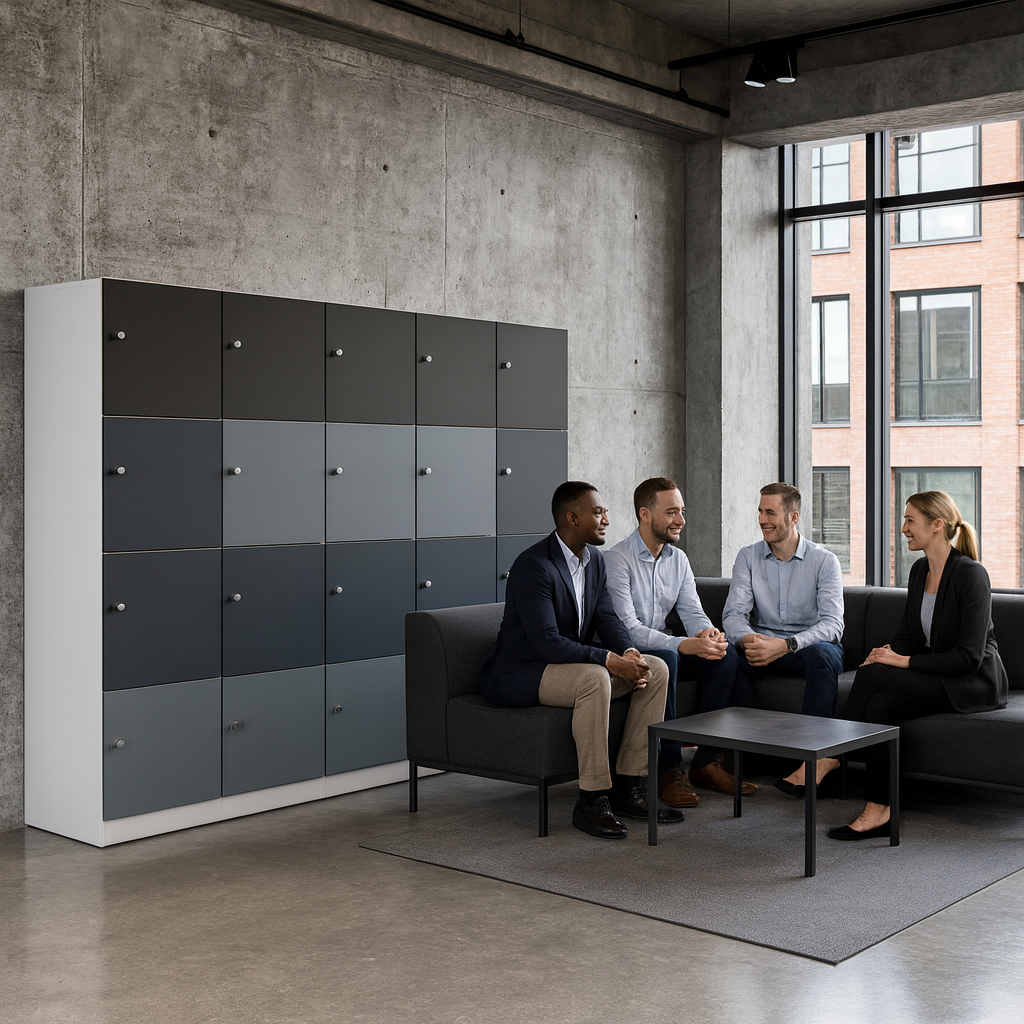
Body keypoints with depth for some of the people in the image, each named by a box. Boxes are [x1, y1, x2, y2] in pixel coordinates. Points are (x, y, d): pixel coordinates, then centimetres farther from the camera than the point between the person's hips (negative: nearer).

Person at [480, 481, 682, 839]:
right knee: (594, 678, -36)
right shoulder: (533, 565, -22)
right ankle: (592, 800, -26)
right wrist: (610, 660, -30)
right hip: (520, 673, -9)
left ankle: (629, 787, -2)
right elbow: (547, 641, -28)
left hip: (574, 661, 9)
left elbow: (606, 618, 7)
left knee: (656, 669, -4)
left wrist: (628, 652, -15)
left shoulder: (594, 559, 7)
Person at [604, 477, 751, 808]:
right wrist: (684, 645, -35)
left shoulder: (678, 560, 8)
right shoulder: (617, 560, -16)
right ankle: (669, 771, -29)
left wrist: (708, 632, -22)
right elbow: (627, 628, -25)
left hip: (665, 647, 7)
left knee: (726, 654, -15)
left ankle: (706, 762, -10)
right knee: (663, 659, -37)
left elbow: (692, 612, 4)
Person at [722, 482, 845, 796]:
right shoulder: (748, 557, 3)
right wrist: (748, 640, -32)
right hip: (764, 646, 2)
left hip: (810, 645, -2)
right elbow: (733, 614, -7)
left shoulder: (824, 561, -6)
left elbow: (832, 624, -17)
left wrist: (784, 645, -33)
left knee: (822, 653, -37)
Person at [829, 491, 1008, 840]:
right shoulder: (919, 570, 8)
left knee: (871, 676, -25)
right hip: (934, 678, 7)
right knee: (880, 703, -25)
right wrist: (886, 654, -9)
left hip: (974, 683, -7)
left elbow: (969, 657, -21)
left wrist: (904, 662, -22)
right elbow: (907, 636, 13)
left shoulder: (971, 574, -17)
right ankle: (879, 811, -24)